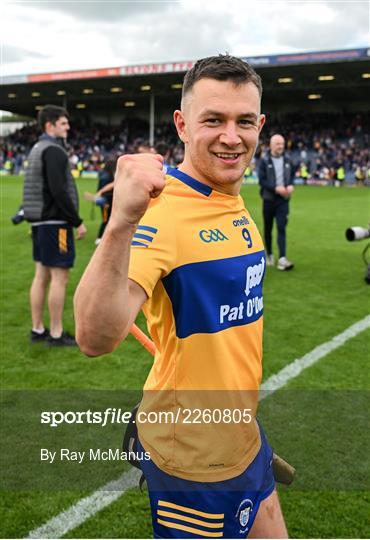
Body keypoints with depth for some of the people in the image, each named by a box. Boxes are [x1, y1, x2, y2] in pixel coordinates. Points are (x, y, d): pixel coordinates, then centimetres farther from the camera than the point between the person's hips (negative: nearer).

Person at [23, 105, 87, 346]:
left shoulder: (37, 149, 17)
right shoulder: (54, 150, -13)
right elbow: (58, 191, -22)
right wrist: (78, 221, -16)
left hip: (41, 222, 10)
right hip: (56, 222, -10)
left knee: (42, 276, 12)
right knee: (59, 277, -5)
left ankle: (38, 329, 18)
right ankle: (56, 334, 0)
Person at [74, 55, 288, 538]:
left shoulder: (236, 205, 2)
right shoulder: (161, 212, -25)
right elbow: (95, 338, -39)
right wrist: (120, 224, -53)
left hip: (244, 435, 8)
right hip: (193, 453, -8)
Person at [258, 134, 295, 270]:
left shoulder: (287, 161, 6)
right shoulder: (264, 161, -5)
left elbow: (292, 175, 16)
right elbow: (261, 180, -11)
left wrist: (291, 185, -6)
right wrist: (276, 188, -21)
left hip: (283, 199, 1)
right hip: (269, 199, -1)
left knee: (282, 228, -9)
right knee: (268, 228, 10)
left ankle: (282, 259, -14)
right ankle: (269, 255, 27)